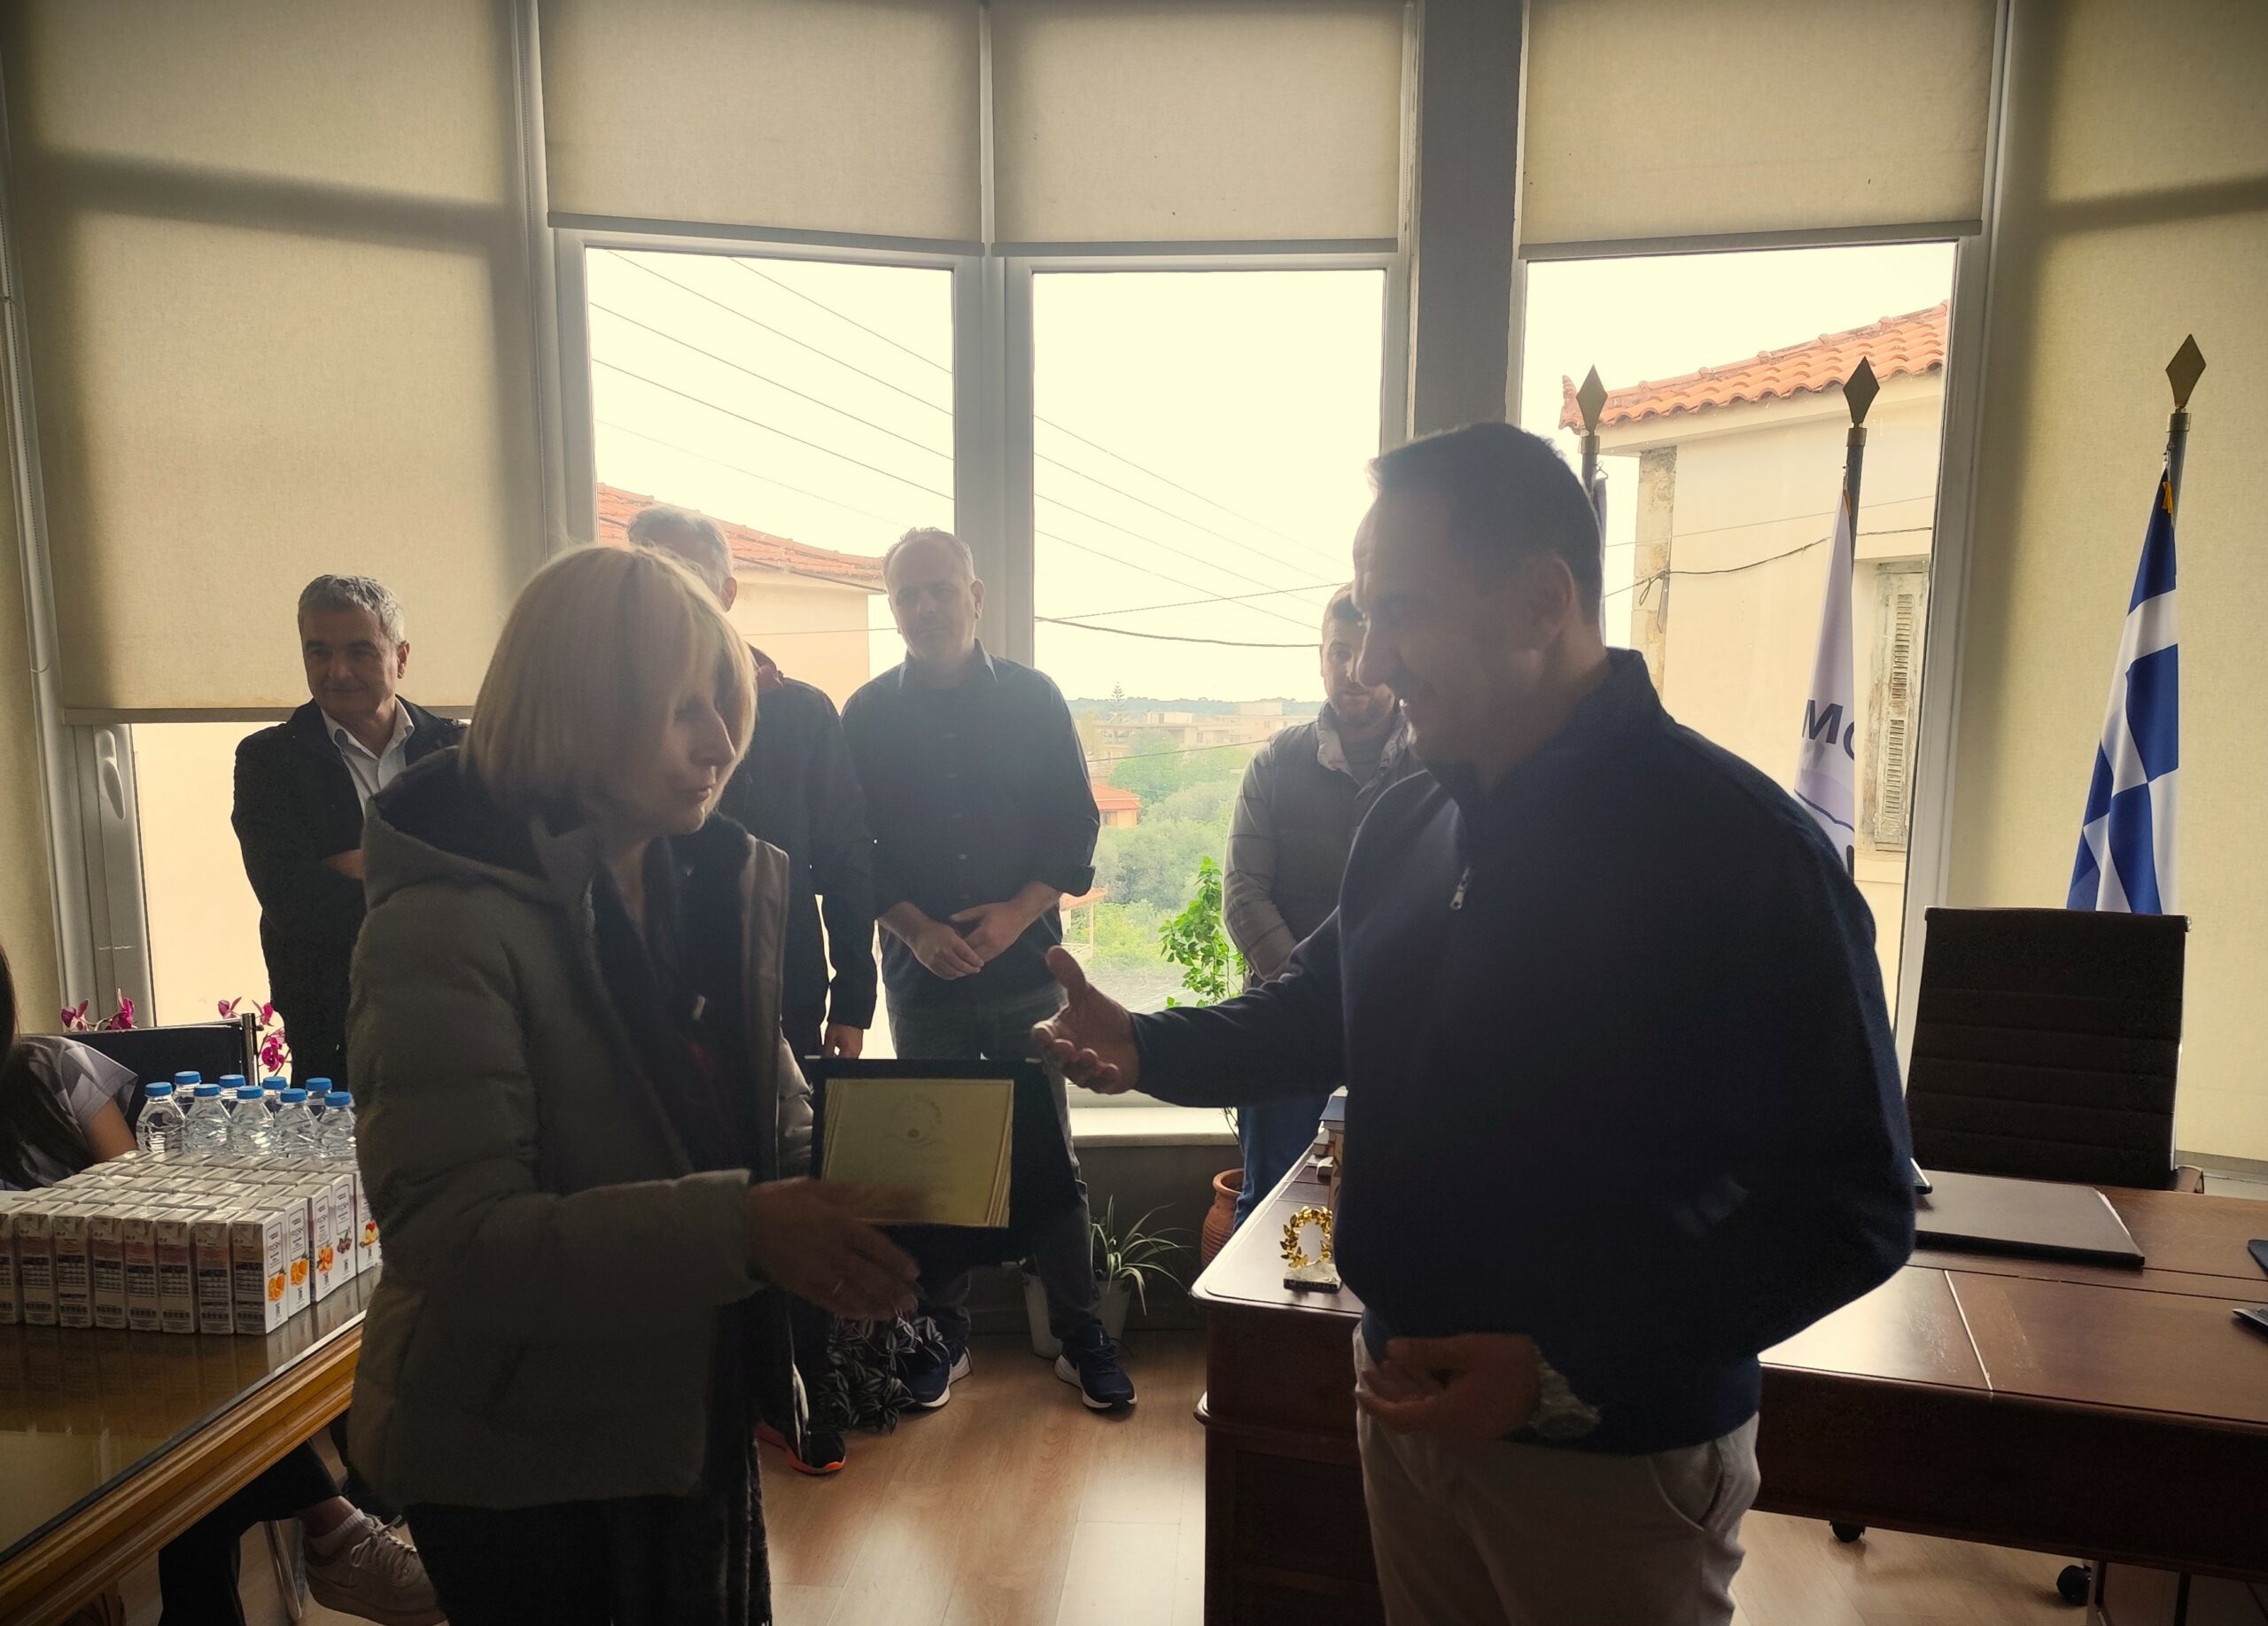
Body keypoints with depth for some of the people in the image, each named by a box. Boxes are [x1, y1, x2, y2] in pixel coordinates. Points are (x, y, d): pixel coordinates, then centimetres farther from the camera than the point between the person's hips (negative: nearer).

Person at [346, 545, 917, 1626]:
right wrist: (736, 1228, -36)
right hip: (520, 1466, -7)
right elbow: (450, 1236, -27)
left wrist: (847, 1203, -14)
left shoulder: (719, 885, 2)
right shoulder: (445, 928, -22)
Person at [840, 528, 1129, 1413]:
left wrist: (1017, 912, -12)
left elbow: (1076, 826, 1)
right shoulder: (867, 715, 4)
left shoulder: (1032, 699, 2)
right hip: (921, 972, 1)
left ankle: (1080, 1336, 17)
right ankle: (943, 1336, 23)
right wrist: (917, 929, -11)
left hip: (1024, 966, 0)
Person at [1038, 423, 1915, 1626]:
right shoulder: (1405, 824, 1)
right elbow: (1316, 1013, 15)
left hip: (1611, 1452, -6)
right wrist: (1146, 1050, -1)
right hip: (1408, 1391, 6)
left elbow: (1851, 1211, -21)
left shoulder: (1740, 849, -21)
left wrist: (1568, 1371, -26)